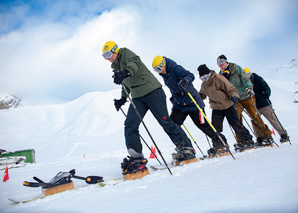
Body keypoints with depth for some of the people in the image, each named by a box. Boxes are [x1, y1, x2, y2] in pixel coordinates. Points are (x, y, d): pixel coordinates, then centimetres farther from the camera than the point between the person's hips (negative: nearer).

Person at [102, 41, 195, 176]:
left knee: (165, 122, -7)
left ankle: (186, 148, 9)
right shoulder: (116, 67, 21)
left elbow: (135, 62, -27)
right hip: (138, 97, 8)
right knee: (130, 125, -8)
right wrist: (123, 99, 22)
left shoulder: (126, 53, -3)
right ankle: (137, 158, -6)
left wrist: (126, 71, -47)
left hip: (152, 91, -8)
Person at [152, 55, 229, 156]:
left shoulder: (175, 68, -13)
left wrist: (185, 80, -47)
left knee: (203, 125, -2)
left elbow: (190, 75, -27)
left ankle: (220, 143, 19)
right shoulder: (165, 75, 12)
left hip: (192, 102, -7)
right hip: (179, 104, 8)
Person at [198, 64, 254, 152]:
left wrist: (234, 96, -32)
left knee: (235, 124, 2)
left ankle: (248, 140, 18)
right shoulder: (204, 85, 4)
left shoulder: (218, 78, -15)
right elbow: (201, 94, 22)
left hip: (228, 106, -5)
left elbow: (230, 88, -16)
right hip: (216, 108, 5)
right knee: (215, 127, -6)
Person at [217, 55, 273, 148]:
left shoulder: (236, 68, -2)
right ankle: (240, 141, -2)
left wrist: (248, 87, -24)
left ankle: (267, 136, 8)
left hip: (246, 96, -3)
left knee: (254, 117, -4)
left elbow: (245, 78, -10)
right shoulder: (220, 75, 10)